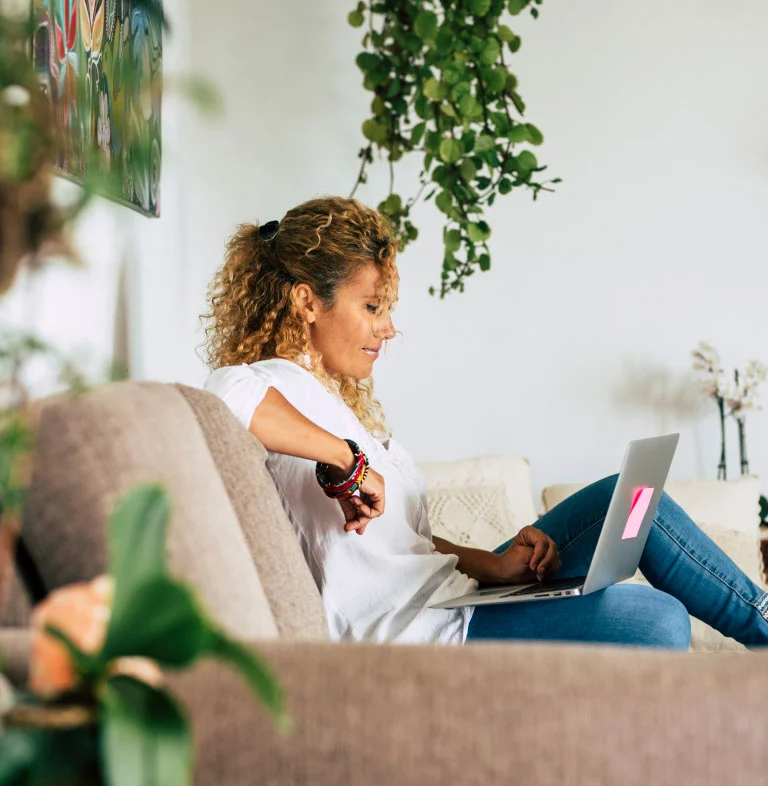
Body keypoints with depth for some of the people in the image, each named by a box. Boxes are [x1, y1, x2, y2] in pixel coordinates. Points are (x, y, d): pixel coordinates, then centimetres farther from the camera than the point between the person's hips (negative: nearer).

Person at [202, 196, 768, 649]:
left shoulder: (348, 399, 20)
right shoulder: (276, 385, -11)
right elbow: (227, 392, -39)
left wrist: (495, 566, 2)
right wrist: (349, 461, -29)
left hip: (448, 595, 11)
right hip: (413, 629, -10)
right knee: (660, 620, -17)